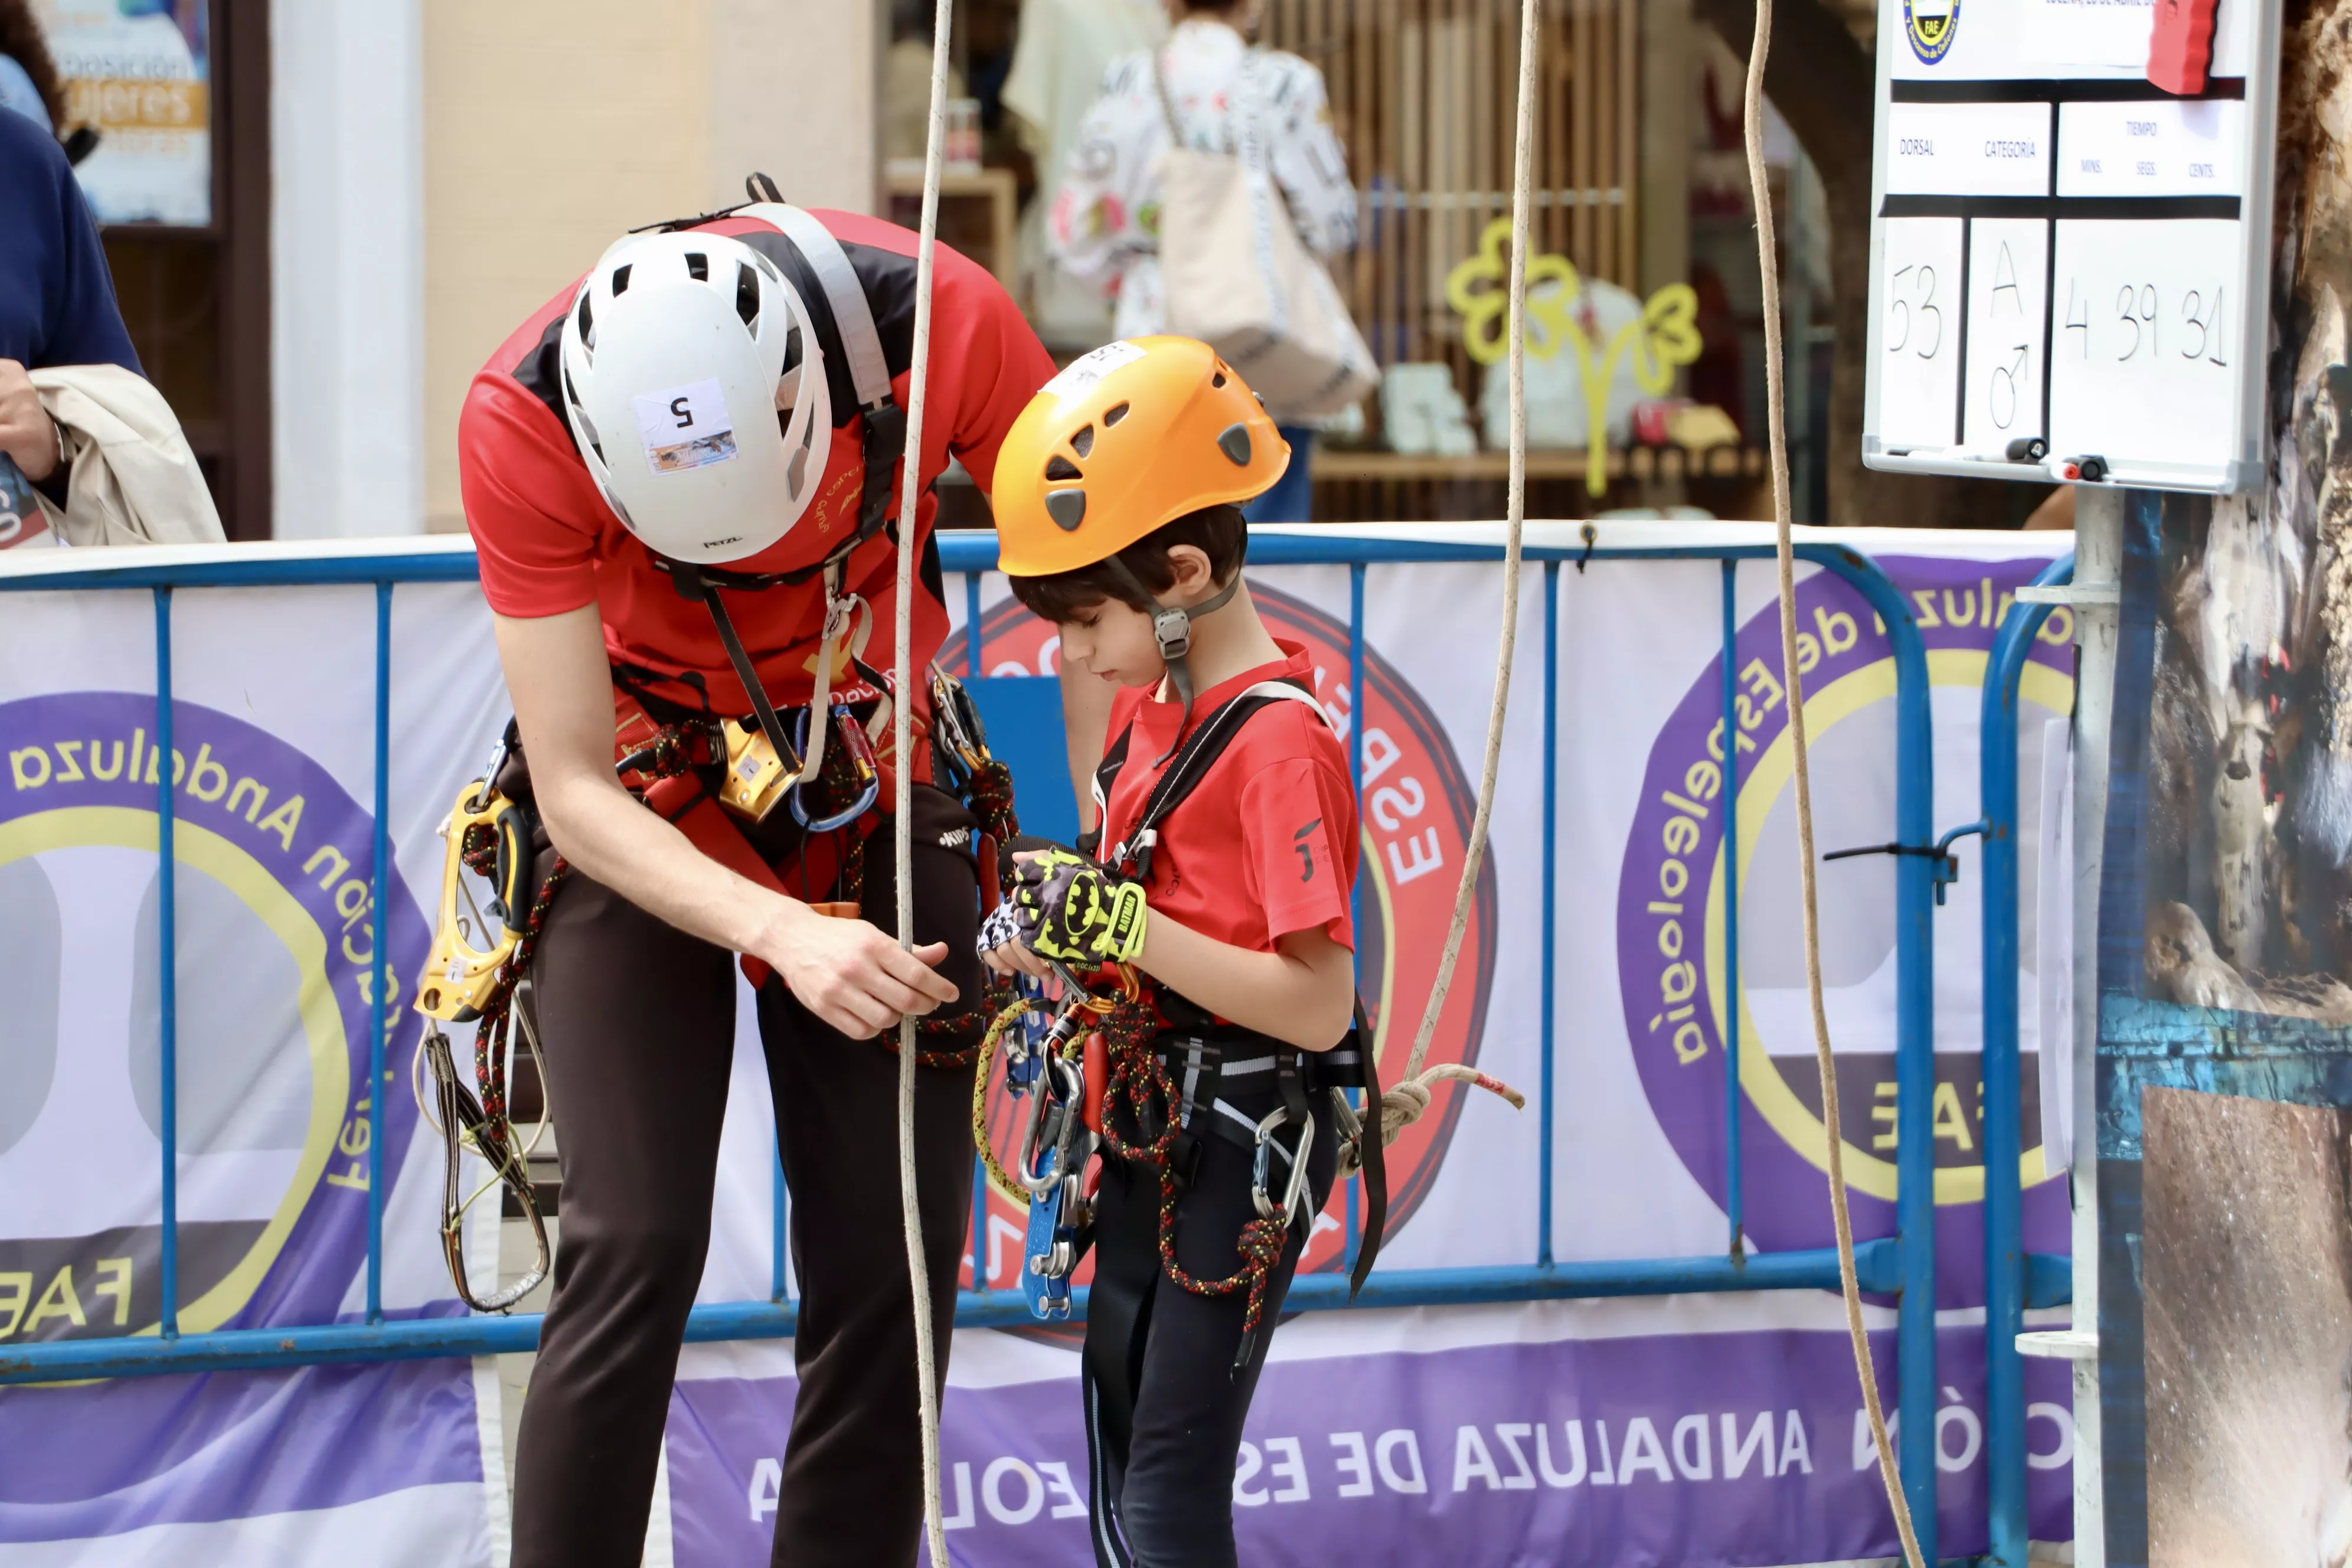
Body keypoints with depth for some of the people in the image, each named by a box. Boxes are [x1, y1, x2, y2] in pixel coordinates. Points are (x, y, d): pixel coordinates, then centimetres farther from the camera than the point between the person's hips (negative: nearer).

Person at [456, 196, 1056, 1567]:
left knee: (891, 1271, -2)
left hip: (878, 782, 2)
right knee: (638, 1247, -15)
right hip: (644, 811, -2)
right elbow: (577, 789, -23)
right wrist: (787, 936, -37)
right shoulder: (524, 425, -29)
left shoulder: (937, 319, -27)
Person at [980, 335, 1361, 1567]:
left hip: (1244, 1148, -10)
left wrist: (1125, 930, -28)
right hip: (1153, 1127, 10)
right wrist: (1051, 927, 2)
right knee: (1118, 1438, 17)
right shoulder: (1151, 703, 7)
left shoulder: (1279, 743, -21)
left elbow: (1319, 1005, -26)